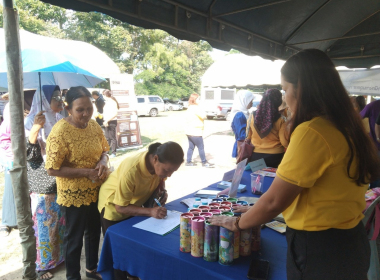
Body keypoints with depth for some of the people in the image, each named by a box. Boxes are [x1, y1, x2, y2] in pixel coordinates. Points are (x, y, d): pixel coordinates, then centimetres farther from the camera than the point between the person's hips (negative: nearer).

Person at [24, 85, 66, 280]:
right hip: (43, 184, -5)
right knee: (44, 224, 7)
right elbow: (29, 156, -20)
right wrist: (35, 129, -31)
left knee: (62, 221, 16)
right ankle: (42, 264, 25)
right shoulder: (31, 122, -11)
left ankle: (61, 255, 35)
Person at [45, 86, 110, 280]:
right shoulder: (60, 132, -21)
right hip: (74, 196, -6)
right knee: (74, 238, 13)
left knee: (94, 232, 23)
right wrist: (86, 172, -25)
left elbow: (104, 150, 9)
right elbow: (52, 170, -21)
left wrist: (103, 162, -14)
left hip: (96, 191, 7)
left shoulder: (94, 125, -2)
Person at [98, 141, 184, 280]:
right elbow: (120, 207, -31)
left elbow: (160, 180, 0)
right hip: (114, 206, -5)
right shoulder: (131, 171, -42)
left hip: (134, 203, 6)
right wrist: (150, 211, -40)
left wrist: (162, 191, -22)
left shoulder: (162, 164, -24)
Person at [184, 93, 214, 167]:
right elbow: (203, 116, -21)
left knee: (191, 147, 14)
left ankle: (188, 162, 18)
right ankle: (204, 162, 8)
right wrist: (202, 111, -2)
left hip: (189, 130, 10)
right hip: (195, 131, -10)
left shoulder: (190, 108, 15)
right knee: (201, 147, 0)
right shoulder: (196, 108, -17)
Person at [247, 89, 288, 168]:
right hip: (275, 156, -2)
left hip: (256, 155, 3)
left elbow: (248, 137, 4)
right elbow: (284, 142, -11)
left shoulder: (252, 116, -4)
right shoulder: (281, 119, -11)